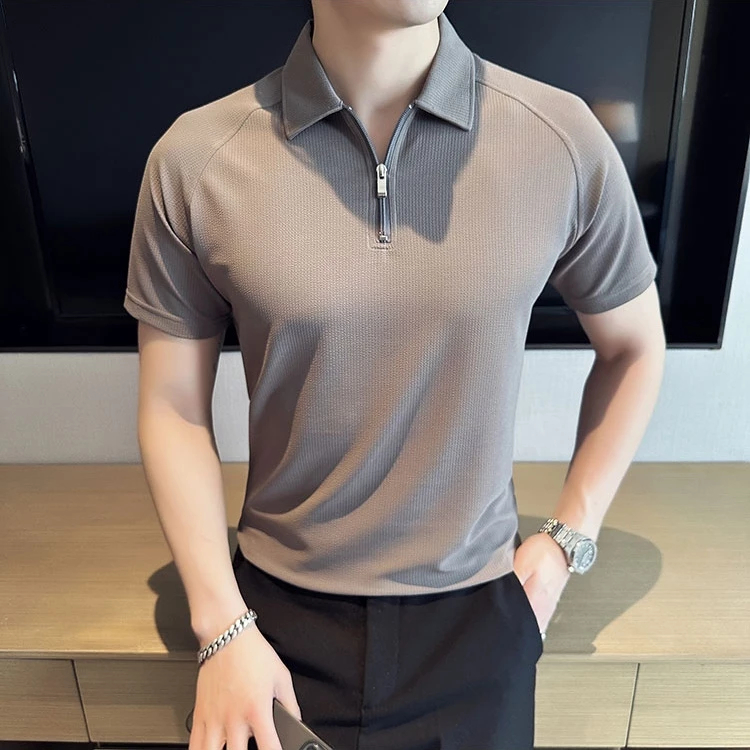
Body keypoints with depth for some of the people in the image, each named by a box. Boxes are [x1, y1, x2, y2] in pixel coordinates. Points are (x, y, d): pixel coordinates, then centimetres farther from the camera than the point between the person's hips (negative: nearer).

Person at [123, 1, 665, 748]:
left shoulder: (562, 138, -11)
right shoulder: (194, 160, -12)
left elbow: (633, 347, 3)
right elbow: (173, 409, -5)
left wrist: (567, 540, -1)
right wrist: (222, 627, -8)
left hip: (476, 609, 1)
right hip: (280, 610, 1)